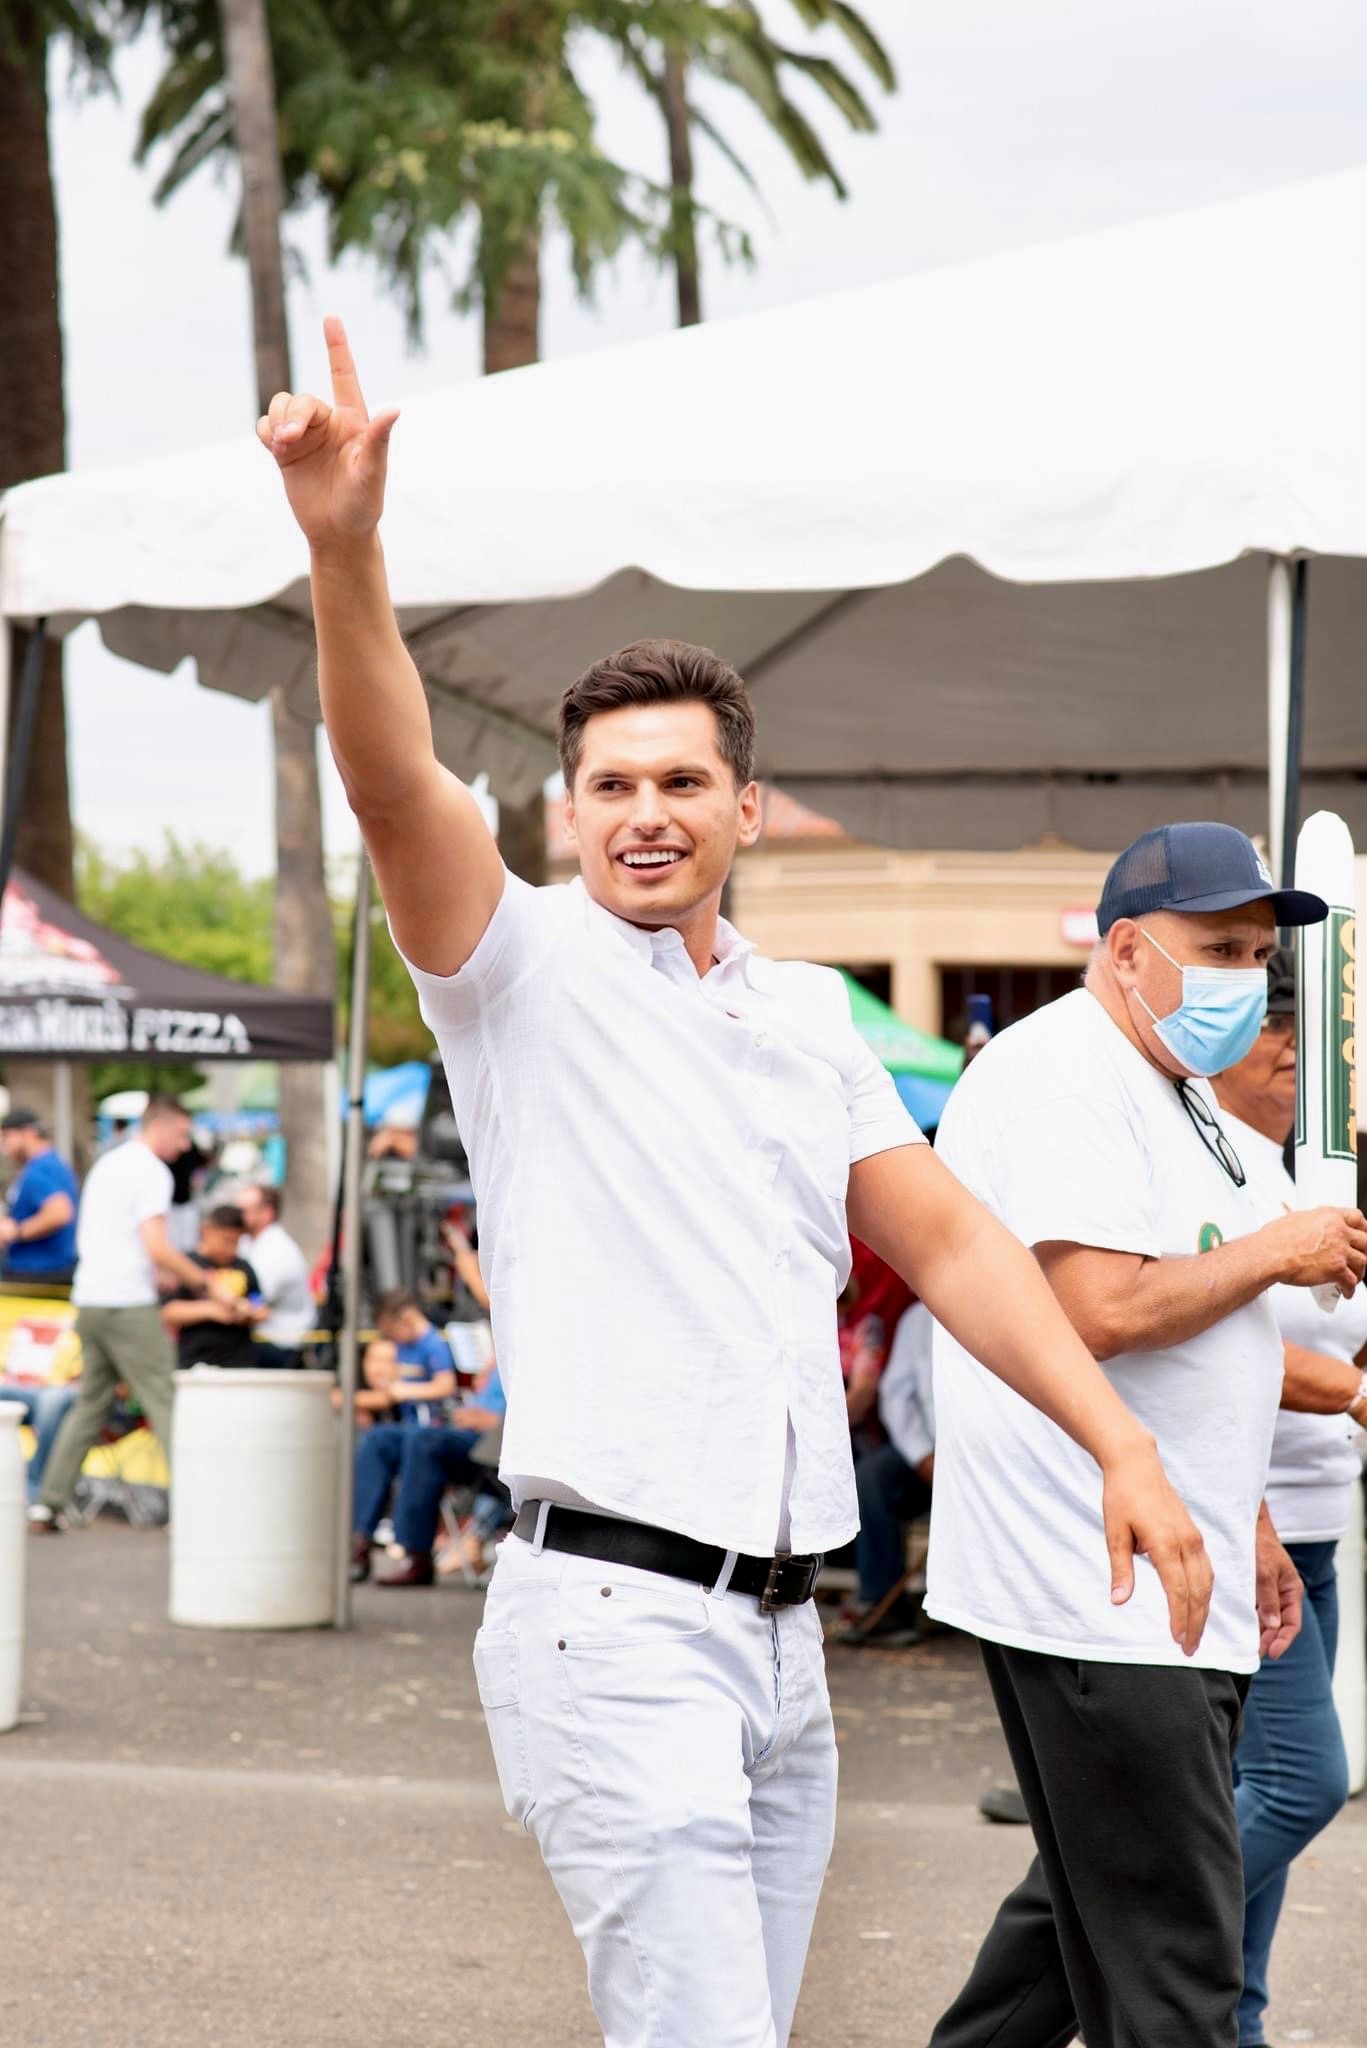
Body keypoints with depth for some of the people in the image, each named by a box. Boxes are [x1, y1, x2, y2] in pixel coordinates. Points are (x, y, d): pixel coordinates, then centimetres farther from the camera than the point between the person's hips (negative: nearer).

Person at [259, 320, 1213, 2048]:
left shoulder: (809, 1015, 18)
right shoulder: (525, 966, 0)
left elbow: (945, 1241, 19)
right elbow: (394, 784, -18)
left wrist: (1124, 1450, 9)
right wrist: (342, 545, -35)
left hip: (782, 1641, 7)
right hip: (614, 1624, -7)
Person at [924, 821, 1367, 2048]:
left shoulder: (1182, 1092, 19)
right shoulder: (1061, 1077, -14)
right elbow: (1102, 1308, -26)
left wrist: (1245, 1522, 23)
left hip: (1175, 1589, 10)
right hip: (1099, 1607, -10)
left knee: (1089, 1902, 17)